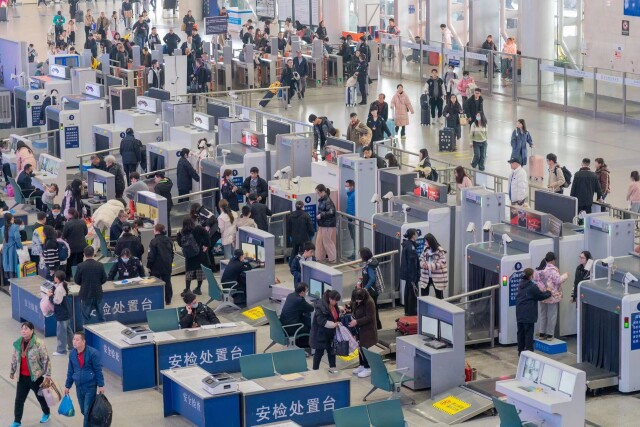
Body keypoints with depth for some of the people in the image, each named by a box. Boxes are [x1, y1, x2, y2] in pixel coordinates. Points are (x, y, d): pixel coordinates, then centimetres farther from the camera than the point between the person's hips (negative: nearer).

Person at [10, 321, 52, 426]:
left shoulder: (39, 343, -19)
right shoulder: (18, 343, -1)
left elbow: (46, 360, -15)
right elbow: (14, 358, 13)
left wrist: (47, 374, -16)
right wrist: (12, 371, 19)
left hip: (36, 376, -4)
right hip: (22, 377, 4)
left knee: (41, 396, 17)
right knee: (19, 399, 4)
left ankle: (46, 413, 42)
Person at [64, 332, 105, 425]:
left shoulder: (93, 353, -16)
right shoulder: (72, 354, 0)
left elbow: (98, 370, -11)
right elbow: (70, 371, 11)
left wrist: (101, 385, -10)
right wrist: (67, 386, 14)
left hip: (90, 386, -5)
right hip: (79, 387, 5)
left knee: (88, 411, -5)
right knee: (83, 411, 13)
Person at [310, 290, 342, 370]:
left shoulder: (334, 306, 3)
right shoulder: (320, 306, -24)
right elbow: (322, 321, -28)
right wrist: (334, 324, -29)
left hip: (331, 333, 7)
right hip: (320, 334, -7)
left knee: (332, 351, 12)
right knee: (319, 352, 3)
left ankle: (332, 368, 22)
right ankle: (315, 370, 15)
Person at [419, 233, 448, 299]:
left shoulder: (440, 251, -15)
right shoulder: (425, 249, 5)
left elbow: (442, 263, -19)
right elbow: (421, 259, 12)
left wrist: (429, 265, -25)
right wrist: (422, 264, -13)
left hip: (438, 278, -5)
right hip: (426, 277, 5)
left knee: (439, 297, 8)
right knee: (423, 296, 5)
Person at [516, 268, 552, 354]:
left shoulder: (521, 285, 9)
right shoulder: (533, 286, -16)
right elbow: (541, 296, -7)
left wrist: (544, 292, 15)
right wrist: (548, 292, 12)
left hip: (520, 314, 7)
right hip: (529, 314, -7)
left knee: (521, 332, 13)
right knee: (529, 333, -3)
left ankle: (520, 350, 19)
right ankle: (529, 351, -2)